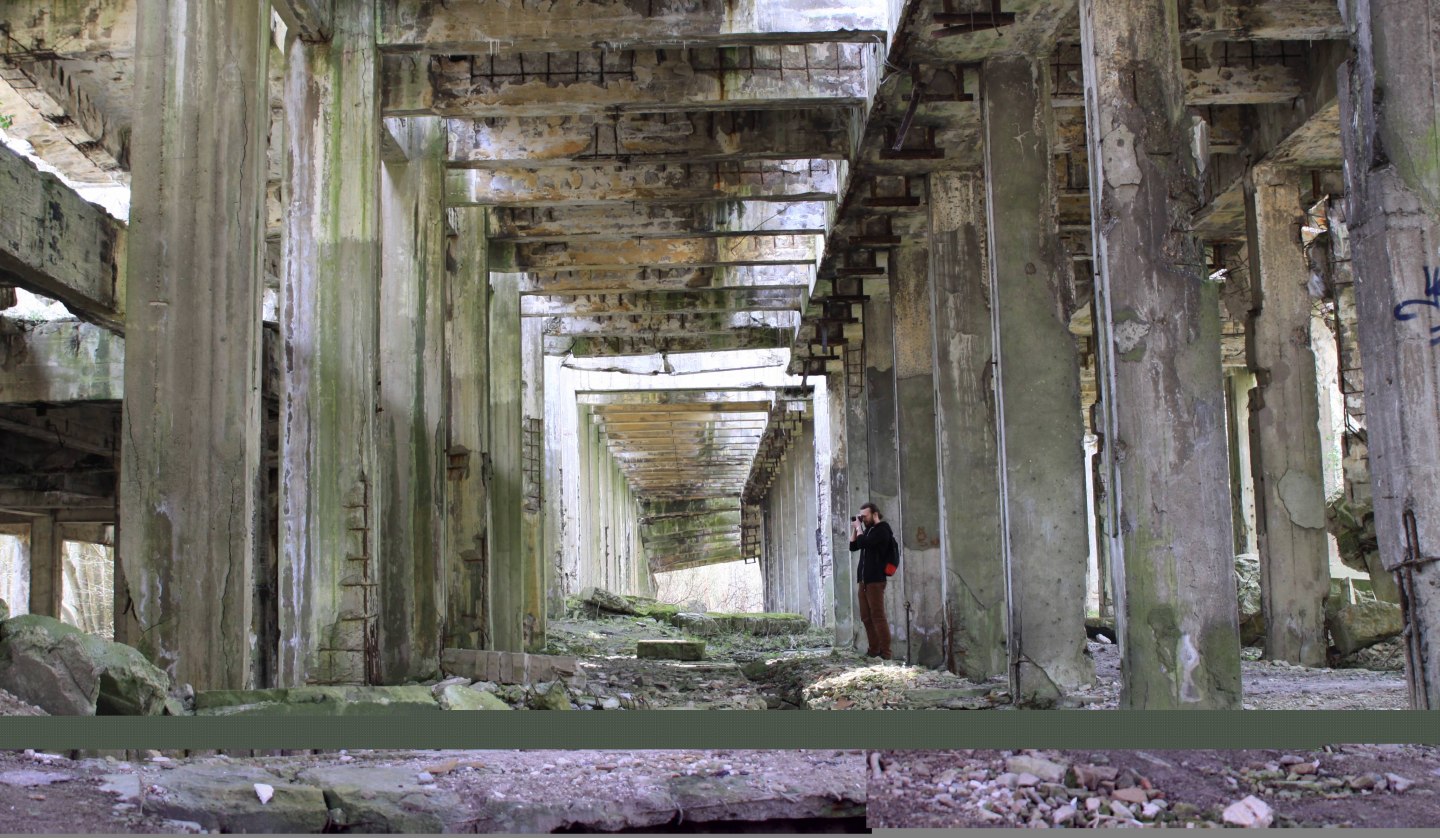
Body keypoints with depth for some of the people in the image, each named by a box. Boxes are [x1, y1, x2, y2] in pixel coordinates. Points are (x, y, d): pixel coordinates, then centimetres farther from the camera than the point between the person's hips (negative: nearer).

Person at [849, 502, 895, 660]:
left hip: (876, 580, -9)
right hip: (864, 580, 9)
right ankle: (873, 650, 12)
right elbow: (853, 546, 20)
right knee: (866, 617, 8)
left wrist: (859, 527, -5)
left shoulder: (882, 529, -7)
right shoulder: (868, 529, 19)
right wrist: (854, 529, 9)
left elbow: (863, 542, -20)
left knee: (878, 616, -12)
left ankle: (885, 653, -13)